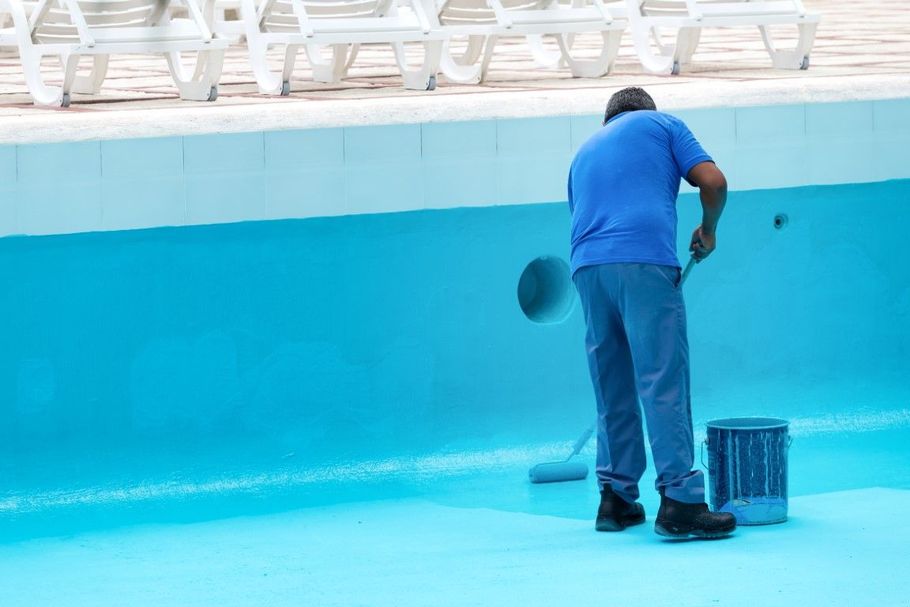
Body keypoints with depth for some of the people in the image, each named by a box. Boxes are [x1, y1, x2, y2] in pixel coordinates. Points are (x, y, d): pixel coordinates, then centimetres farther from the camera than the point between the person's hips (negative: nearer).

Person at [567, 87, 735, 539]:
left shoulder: (585, 151, 32)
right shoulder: (661, 125, 18)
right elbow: (712, 181, 6)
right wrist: (708, 230, 24)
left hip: (587, 265, 5)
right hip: (645, 262, -5)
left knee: (612, 389, 14)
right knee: (664, 382, -8)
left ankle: (616, 499, 16)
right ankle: (679, 501, -13)